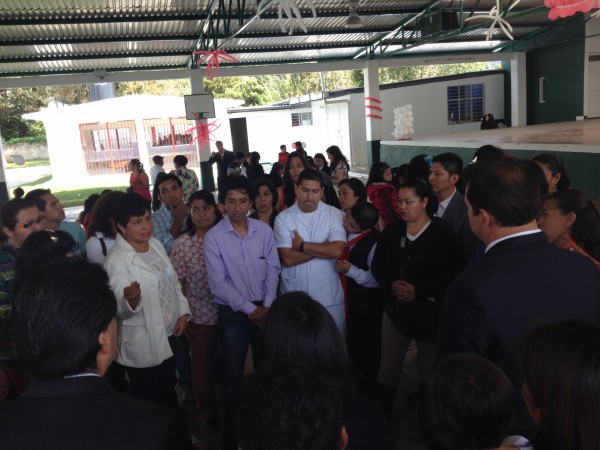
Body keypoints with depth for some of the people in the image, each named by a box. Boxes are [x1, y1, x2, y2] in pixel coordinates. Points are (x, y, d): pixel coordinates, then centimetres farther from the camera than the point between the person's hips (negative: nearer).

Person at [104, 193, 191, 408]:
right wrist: (131, 299, -44)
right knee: (149, 402, 9)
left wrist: (183, 312, 1)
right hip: (143, 346, -7)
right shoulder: (117, 260, -19)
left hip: (170, 336, 7)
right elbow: (121, 310, -23)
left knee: (169, 393, 25)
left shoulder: (156, 244, 2)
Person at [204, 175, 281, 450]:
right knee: (233, 377, 8)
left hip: (265, 309, 3)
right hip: (233, 313, -3)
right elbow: (218, 283, -13)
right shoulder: (213, 237, -11)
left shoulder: (264, 230, -1)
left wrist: (267, 306, -9)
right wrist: (249, 309, -14)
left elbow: (273, 269, 1)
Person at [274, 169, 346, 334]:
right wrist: (324, 247, -12)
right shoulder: (283, 218, -4)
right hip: (294, 296, 0)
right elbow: (288, 259, -13)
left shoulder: (335, 214, -3)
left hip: (328, 295, 0)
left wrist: (302, 245, -11)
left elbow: (337, 251, -16)